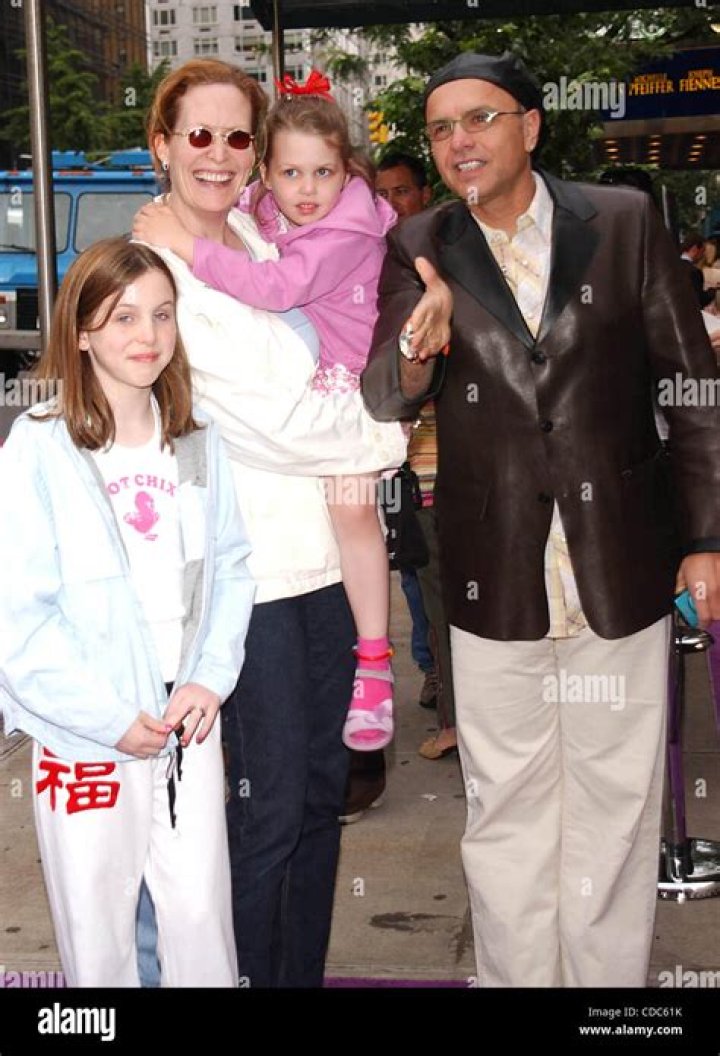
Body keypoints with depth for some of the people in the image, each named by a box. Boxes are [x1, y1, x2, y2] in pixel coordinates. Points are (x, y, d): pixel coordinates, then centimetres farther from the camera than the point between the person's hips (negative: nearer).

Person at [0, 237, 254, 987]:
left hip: (188, 722, 4)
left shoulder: (197, 440, 3)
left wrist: (211, 679, -6)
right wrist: (111, 718, -14)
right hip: (84, 735, -3)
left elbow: (230, 566, 7)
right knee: (97, 931, 11)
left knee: (202, 916, 12)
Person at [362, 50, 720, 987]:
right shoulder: (421, 251, 1)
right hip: (495, 581, 1)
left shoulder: (625, 222, -2)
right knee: (506, 814, 13)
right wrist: (412, 356, -26)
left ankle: (612, 980, 30)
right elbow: (382, 402, -3)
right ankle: (513, 975, 30)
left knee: (617, 807, 12)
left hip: (622, 568, 0)